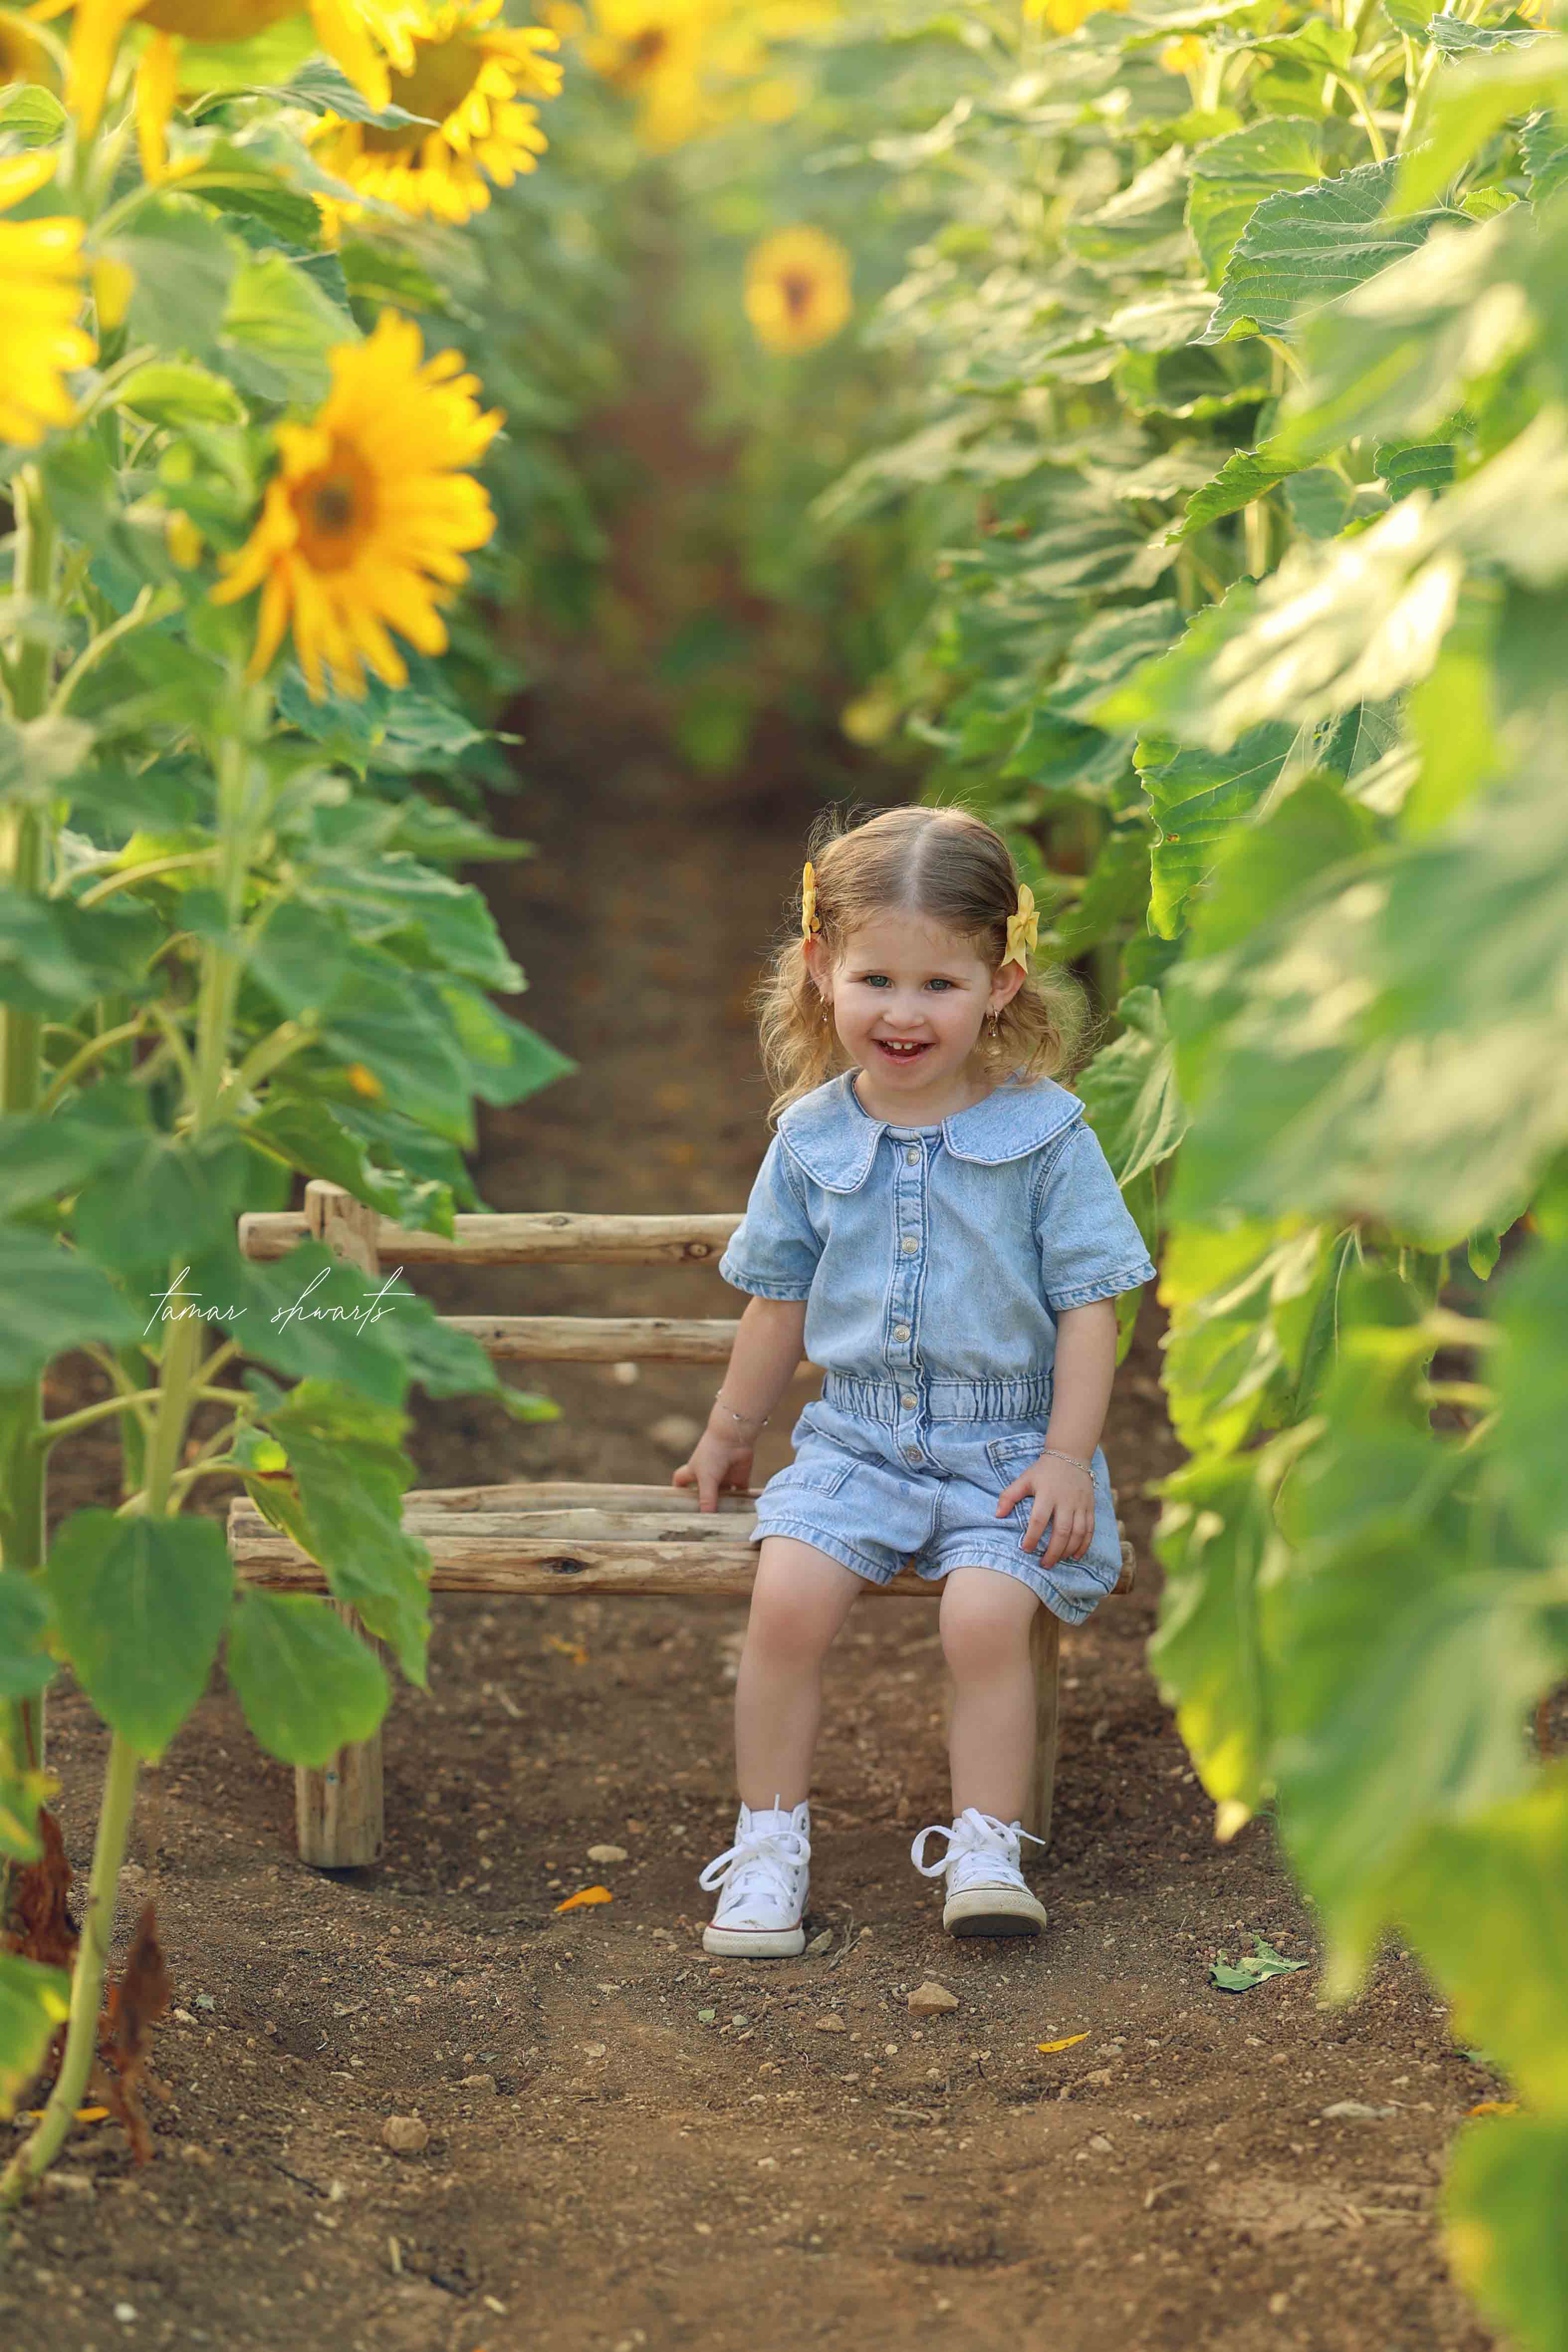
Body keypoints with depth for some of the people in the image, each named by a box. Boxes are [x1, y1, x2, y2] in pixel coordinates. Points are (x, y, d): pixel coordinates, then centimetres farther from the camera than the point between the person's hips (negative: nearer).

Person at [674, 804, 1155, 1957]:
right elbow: (779, 1298, 17)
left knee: (987, 1615, -26)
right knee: (788, 1598, -21)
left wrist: (1069, 1454, -10)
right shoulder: (812, 1137, 4)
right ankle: (769, 1844, -7)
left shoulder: (1046, 1131, -5)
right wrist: (730, 1432, 25)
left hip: (1007, 1447, -2)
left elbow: (1089, 1301, -3)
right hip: (856, 1438, 2)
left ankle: (986, 1848, -12)